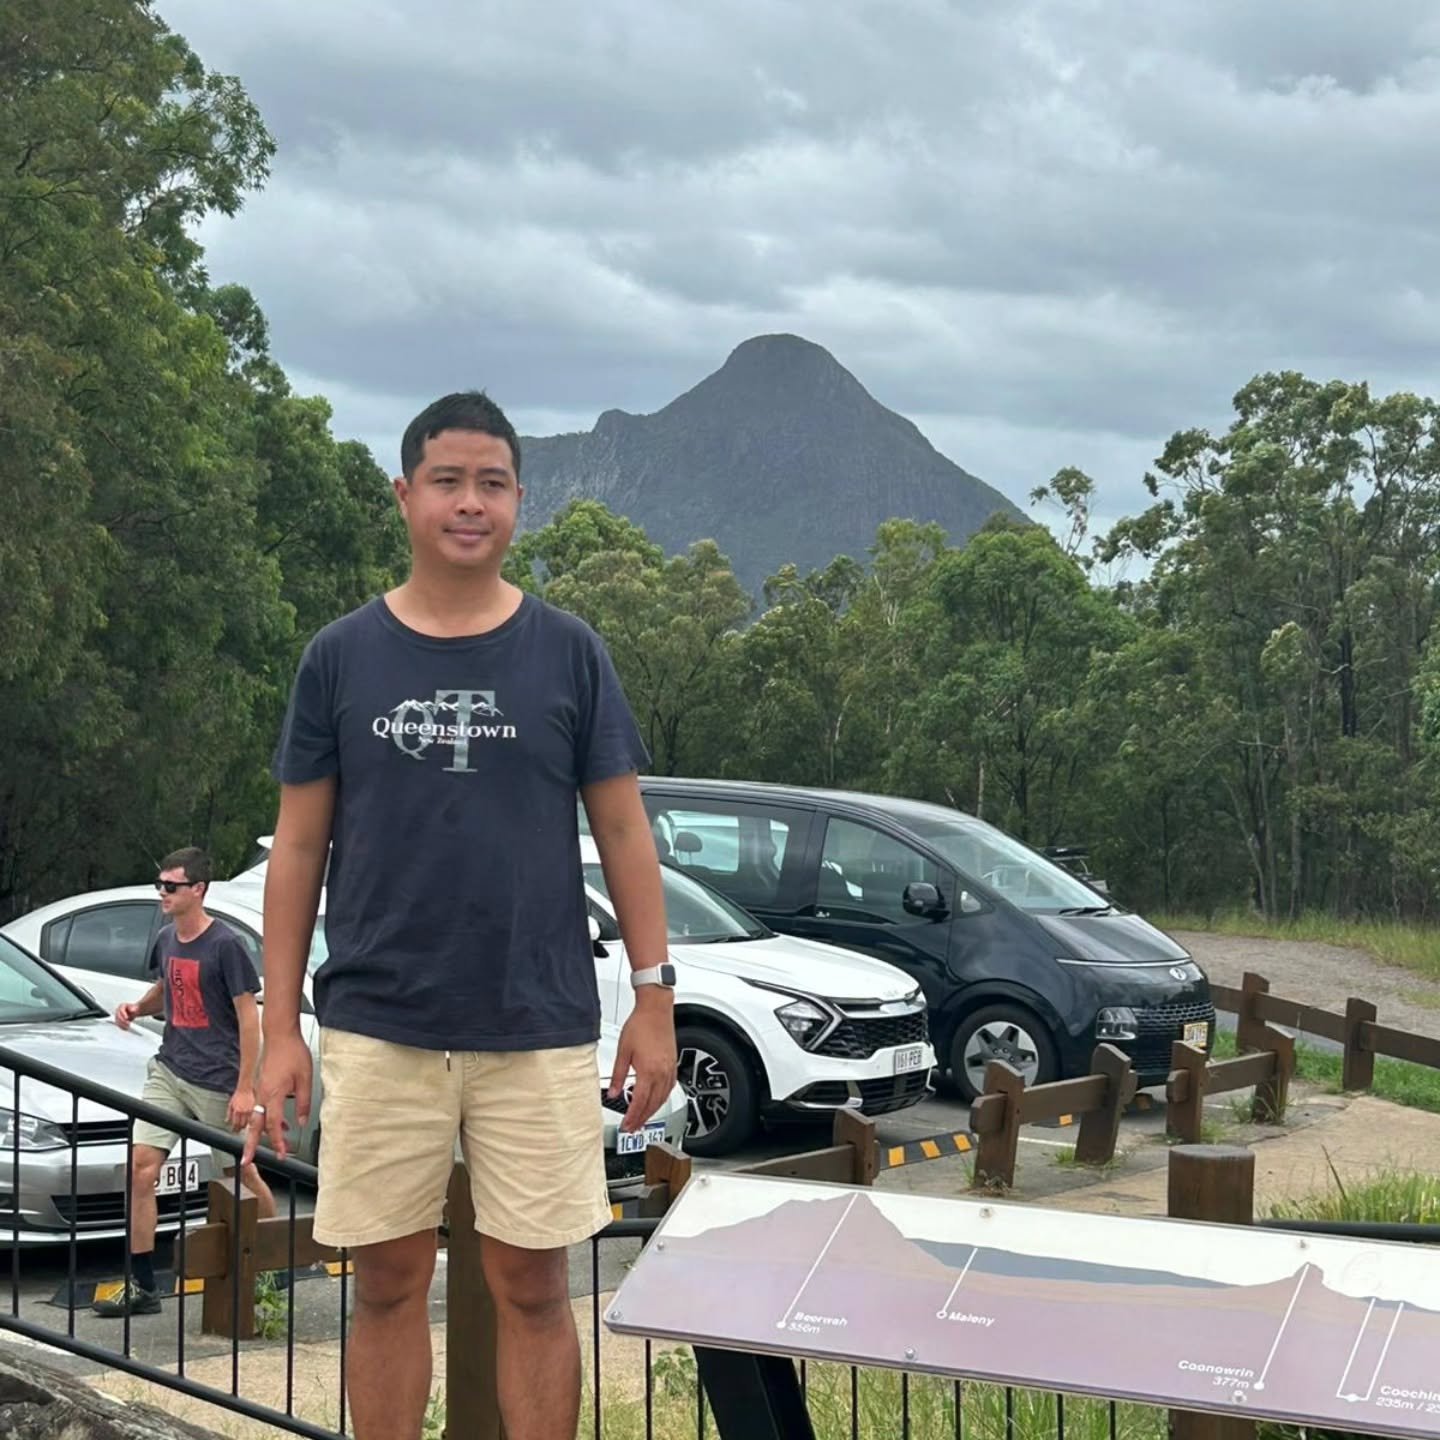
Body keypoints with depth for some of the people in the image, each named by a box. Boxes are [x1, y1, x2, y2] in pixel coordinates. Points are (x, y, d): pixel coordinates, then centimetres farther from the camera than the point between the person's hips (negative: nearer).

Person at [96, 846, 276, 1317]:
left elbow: (248, 1016, -11)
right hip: (168, 1070, 6)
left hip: (216, 1083, -6)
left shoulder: (224, 944, -12)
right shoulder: (166, 939, 8)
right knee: (141, 1168, -7)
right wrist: (137, 1007, 2)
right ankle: (142, 1286, -4)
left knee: (241, 1173, 7)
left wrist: (245, 1087, -15)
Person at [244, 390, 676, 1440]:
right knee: (389, 1285, 8)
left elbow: (623, 831, 5)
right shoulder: (340, 656, 3)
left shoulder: (568, 653, 2)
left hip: (537, 1031, 0)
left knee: (534, 1288, 5)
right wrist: (279, 1029, 1)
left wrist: (655, 999, 0)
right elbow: (299, 847, 5)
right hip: (377, 1030, 1)